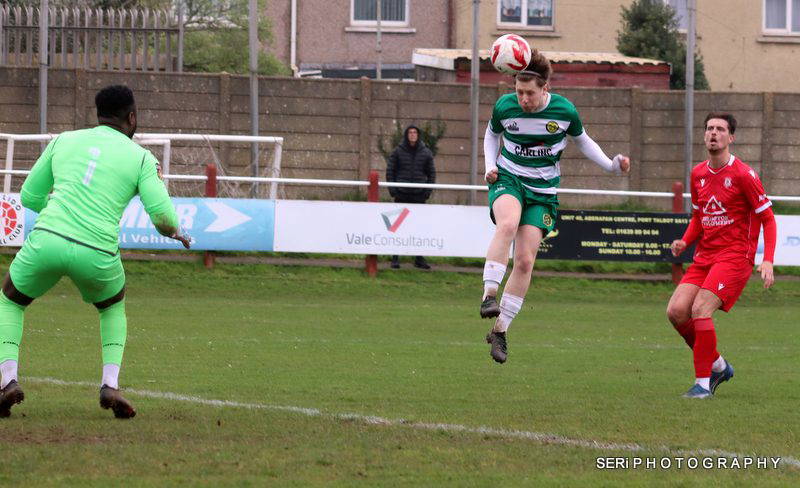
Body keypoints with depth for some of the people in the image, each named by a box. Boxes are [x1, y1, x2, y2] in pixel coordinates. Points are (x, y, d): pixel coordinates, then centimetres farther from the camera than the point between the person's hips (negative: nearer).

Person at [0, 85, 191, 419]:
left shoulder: (63, 141, 17)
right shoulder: (140, 158, 9)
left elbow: (29, 196, 23)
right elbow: (163, 217, 0)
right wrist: (175, 233, 24)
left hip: (46, 240, 1)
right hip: (97, 252, -1)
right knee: (113, 306, 33)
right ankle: (110, 385, 12)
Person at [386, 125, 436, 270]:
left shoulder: (426, 153, 6)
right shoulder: (398, 151, 2)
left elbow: (431, 173, 12)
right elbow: (390, 171, 5)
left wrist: (428, 191, 1)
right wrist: (392, 190, -5)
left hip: (419, 195, 2)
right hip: (402, 195, -1)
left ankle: (419, 259, 8)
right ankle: (395, 258, 2)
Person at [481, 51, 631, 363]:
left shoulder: (564, 111, -10)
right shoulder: (504, 106, -9)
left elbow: (582, 141, 9)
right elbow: (492, 135, 14)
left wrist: (612, 165, -3)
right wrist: (490, 167, -1)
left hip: (543, 190, 1)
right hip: (508, 179, -1)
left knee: (525, 261, -8)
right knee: (508, 224, -36)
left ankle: (500, 331, 1)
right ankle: (489, 294, -38)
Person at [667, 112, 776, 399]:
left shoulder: (743, 175, -9)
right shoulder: (698, 174, 11)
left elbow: (767, 218, -5)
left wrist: (768, 262, -15)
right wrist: (685, 242, 4)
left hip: (735, 255, -7)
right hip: (704, 257, 7)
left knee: (700, 310, -23)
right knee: (676, 311, -8)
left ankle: (703, 382, -13)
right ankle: (718, 366, 12)